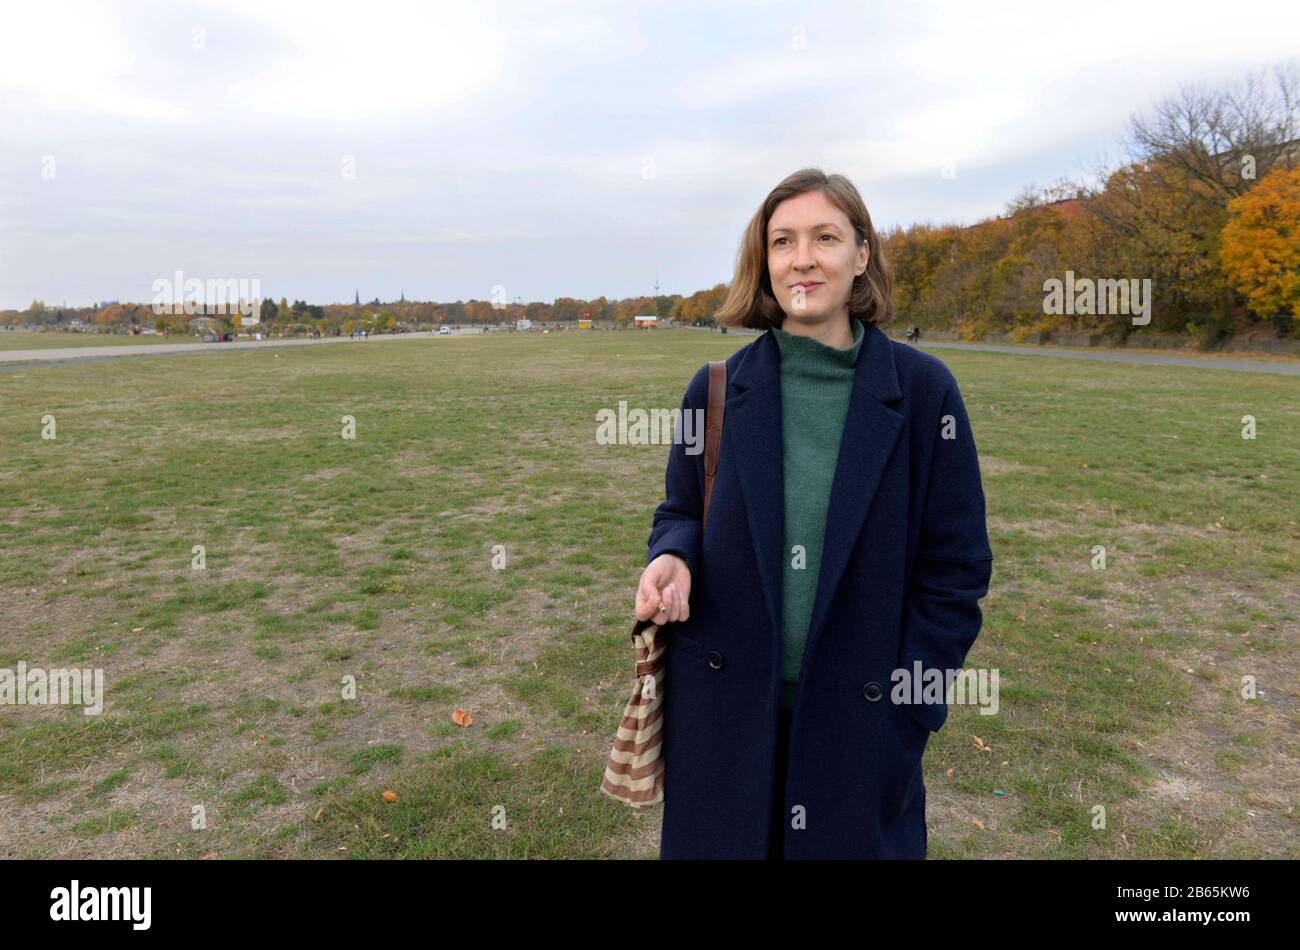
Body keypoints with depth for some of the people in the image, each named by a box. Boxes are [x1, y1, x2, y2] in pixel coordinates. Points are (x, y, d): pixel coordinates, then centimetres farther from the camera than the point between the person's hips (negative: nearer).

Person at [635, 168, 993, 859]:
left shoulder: (922, 389, -8)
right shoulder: (716, 388, -2)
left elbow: (956, 564, -3)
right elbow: (680, 512, 8)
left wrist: (909, 699, -5)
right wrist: (672, 558, -15)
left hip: (861, 721, -1)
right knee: (721, 839, 17)